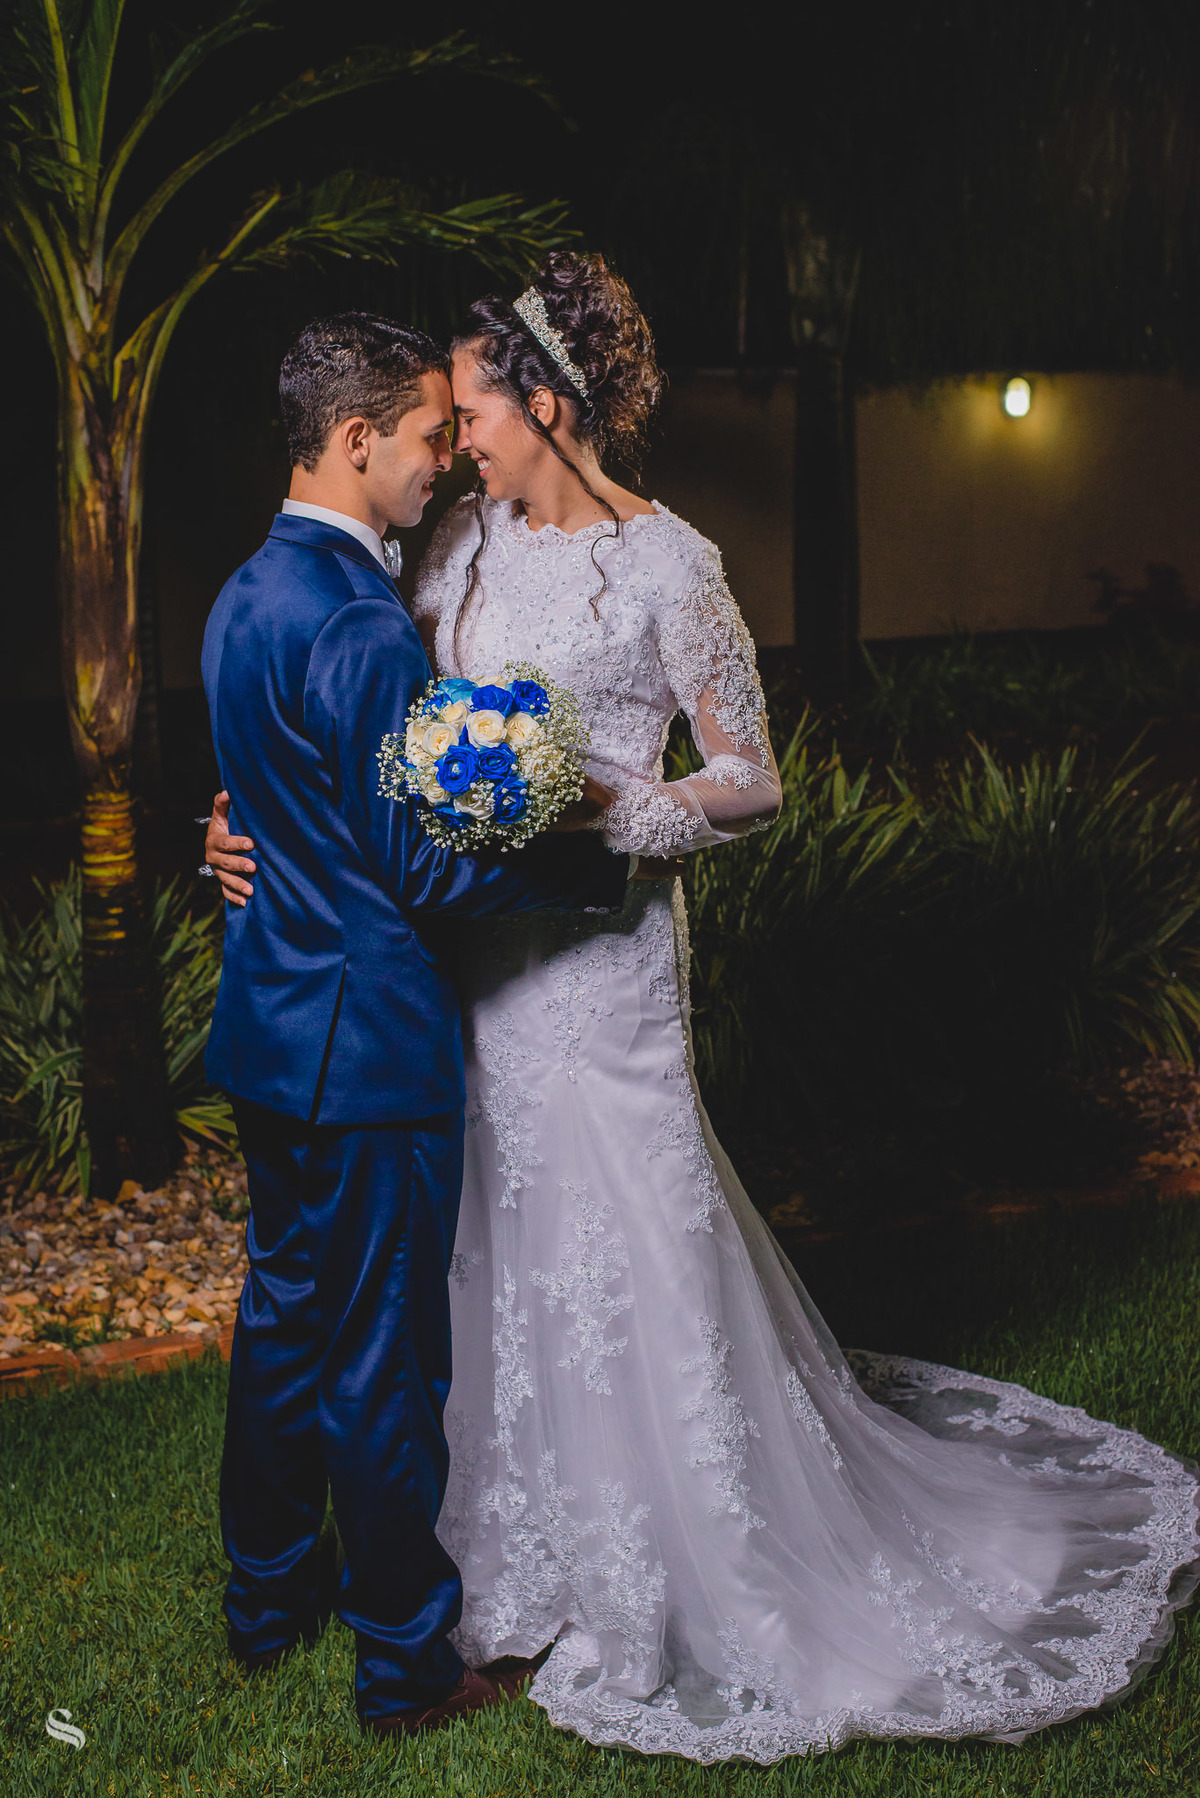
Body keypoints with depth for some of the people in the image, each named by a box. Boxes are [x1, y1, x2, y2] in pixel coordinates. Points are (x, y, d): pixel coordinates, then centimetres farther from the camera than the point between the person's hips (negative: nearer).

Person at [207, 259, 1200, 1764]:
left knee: (625, 1245, 1)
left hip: (596, 949, -6)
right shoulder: (470, 539, 6)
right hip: (476, 944, 6)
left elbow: (750, 782, -8)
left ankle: (699, 1590, 20)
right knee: (503, 1243, 14)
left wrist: (608, 819, -22)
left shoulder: (667, 564, -12)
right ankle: (538, 1549, 33)